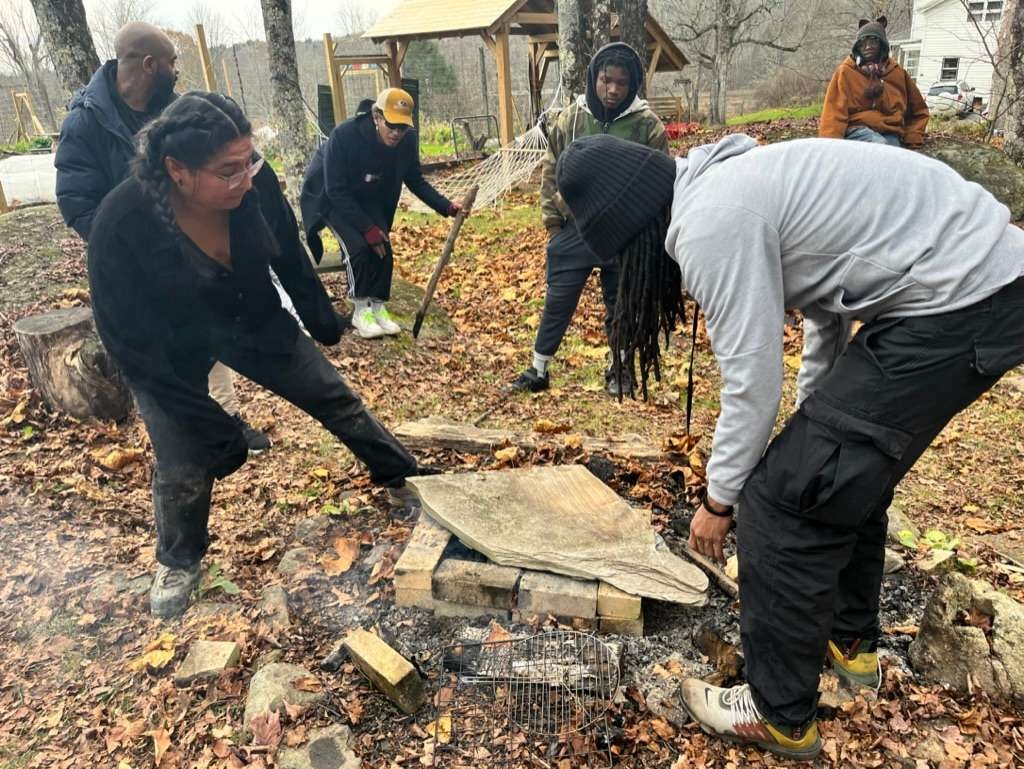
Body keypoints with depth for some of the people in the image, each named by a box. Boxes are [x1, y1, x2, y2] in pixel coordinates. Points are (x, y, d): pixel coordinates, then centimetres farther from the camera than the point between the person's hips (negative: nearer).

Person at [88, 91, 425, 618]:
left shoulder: (254, 182, -26)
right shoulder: (122, 225, -35)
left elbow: (289, 254, -5)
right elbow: (132, 344, -25)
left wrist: (321, 321, 8)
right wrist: (213, 427, -24)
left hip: (253, 321, 3)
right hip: (170, 353, -3)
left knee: (334, 396, 7)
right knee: (183, 465, -3)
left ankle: (401, 476, 30)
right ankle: (179, 562, 28)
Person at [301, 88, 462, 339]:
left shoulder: (407, 140, -20)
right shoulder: (344, 135, -34)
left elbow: (416, 181, -5)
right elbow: (337, 191, -28)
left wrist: (446, 207, -18)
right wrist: (368, 228, -30)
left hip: (369, 200, 5)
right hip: (332, 199, -4)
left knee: (383, 249, -9)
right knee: (359, 247, -22)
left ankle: (378, 307, 11)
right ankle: (361, 310, -5)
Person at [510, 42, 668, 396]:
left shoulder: (648, 125, -6)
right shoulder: (570, 120, 0)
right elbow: (551, 173, 6)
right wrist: (553, 222, 2)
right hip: (574, 230, 1)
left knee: (621, 307, 12)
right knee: (557, 302, 5)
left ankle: (619, 370, 29)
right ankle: (539, 369, 18)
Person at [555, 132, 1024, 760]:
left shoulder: (711, 224, -17)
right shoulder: (728, 181, 14)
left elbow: (752, 384, -14)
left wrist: (719, 500, 2)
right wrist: (813, 424, 28)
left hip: (959, 303, -10)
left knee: (784, 497, -5)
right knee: (843, 469, 22)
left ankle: (781, 717, 13)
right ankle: (852, 642, 42)